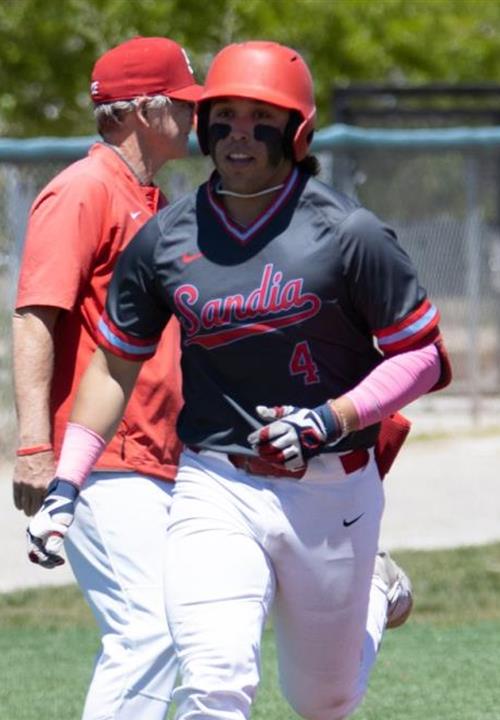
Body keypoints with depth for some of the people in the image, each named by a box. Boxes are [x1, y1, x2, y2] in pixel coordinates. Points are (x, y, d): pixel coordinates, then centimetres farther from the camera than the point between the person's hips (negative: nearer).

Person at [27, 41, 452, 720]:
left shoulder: (349, 234, -9)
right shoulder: (163, 240, 1)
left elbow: (421, 356, -5)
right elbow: (115, 363, 11)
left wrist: (332, 418, -19)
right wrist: (64, 485, 3)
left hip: (331, 491, -1)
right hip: (215, 490, 1)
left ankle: (374, 595, 49)